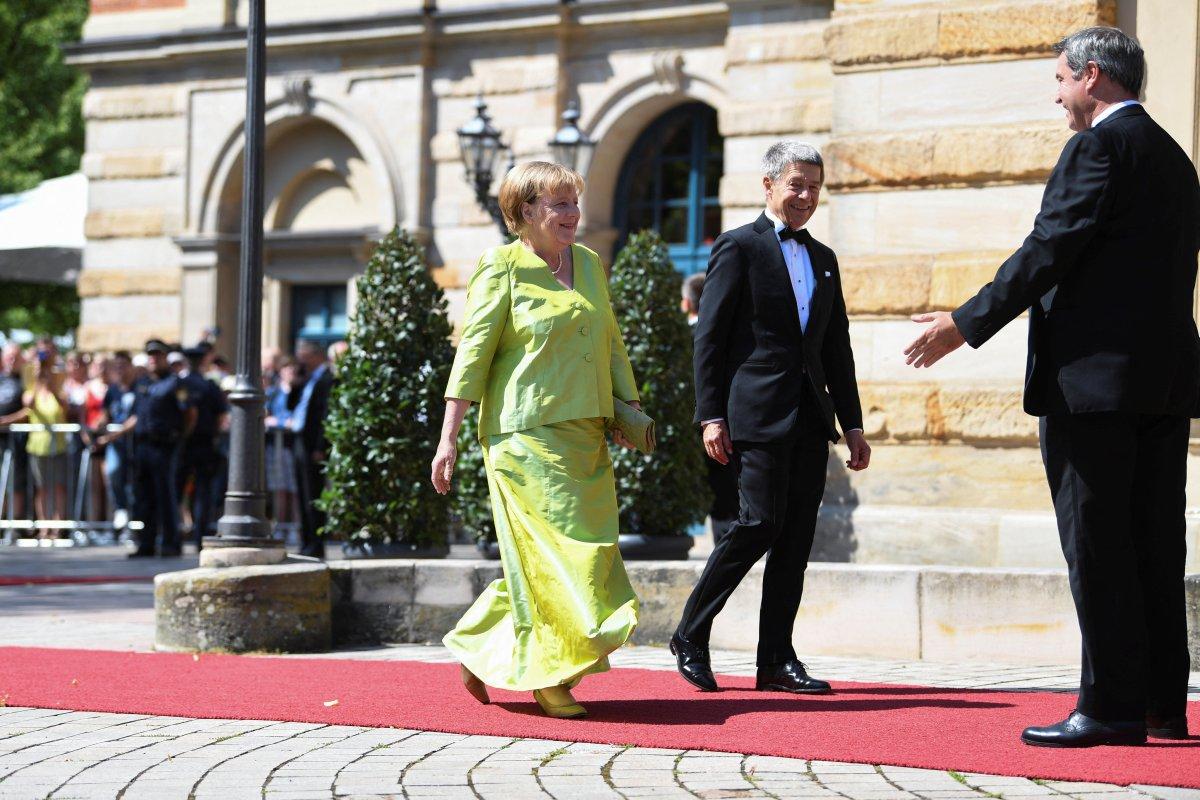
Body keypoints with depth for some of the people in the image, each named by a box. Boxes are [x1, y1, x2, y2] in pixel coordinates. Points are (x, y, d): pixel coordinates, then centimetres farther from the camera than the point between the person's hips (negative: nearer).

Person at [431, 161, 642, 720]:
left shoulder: (590, 264, 15)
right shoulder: (502, 269, -4)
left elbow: (611, 343, 21)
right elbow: (472, 353, -6)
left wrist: (629, 406, 11)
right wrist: (448, 438, -10)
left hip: (584, 437, 7)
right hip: (527, 432, -7)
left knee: (583, 550, 6)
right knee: (547, 552, -9)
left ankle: (479, 648, 21)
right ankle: (547, 677, 0)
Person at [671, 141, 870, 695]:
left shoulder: (824, 259, 20)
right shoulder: (738, 248, 0)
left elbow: (837, 348, 20)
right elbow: (709, 337, -4)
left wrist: (852, 424, 15)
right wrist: (710, 416, -11)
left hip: (810, 417, 7)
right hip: (757, 414, -6)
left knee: (797, 537, 3)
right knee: (761, 521, -13)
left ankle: (776, 661, 7)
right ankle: (690, 636, 1)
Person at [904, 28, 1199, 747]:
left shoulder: (1100, 147, -9)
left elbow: (1050, 249, -16)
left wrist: (968, 323, -11)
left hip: (1094, 375, -9)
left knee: (1096, 547, -5)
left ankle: (1111, 707, -4)